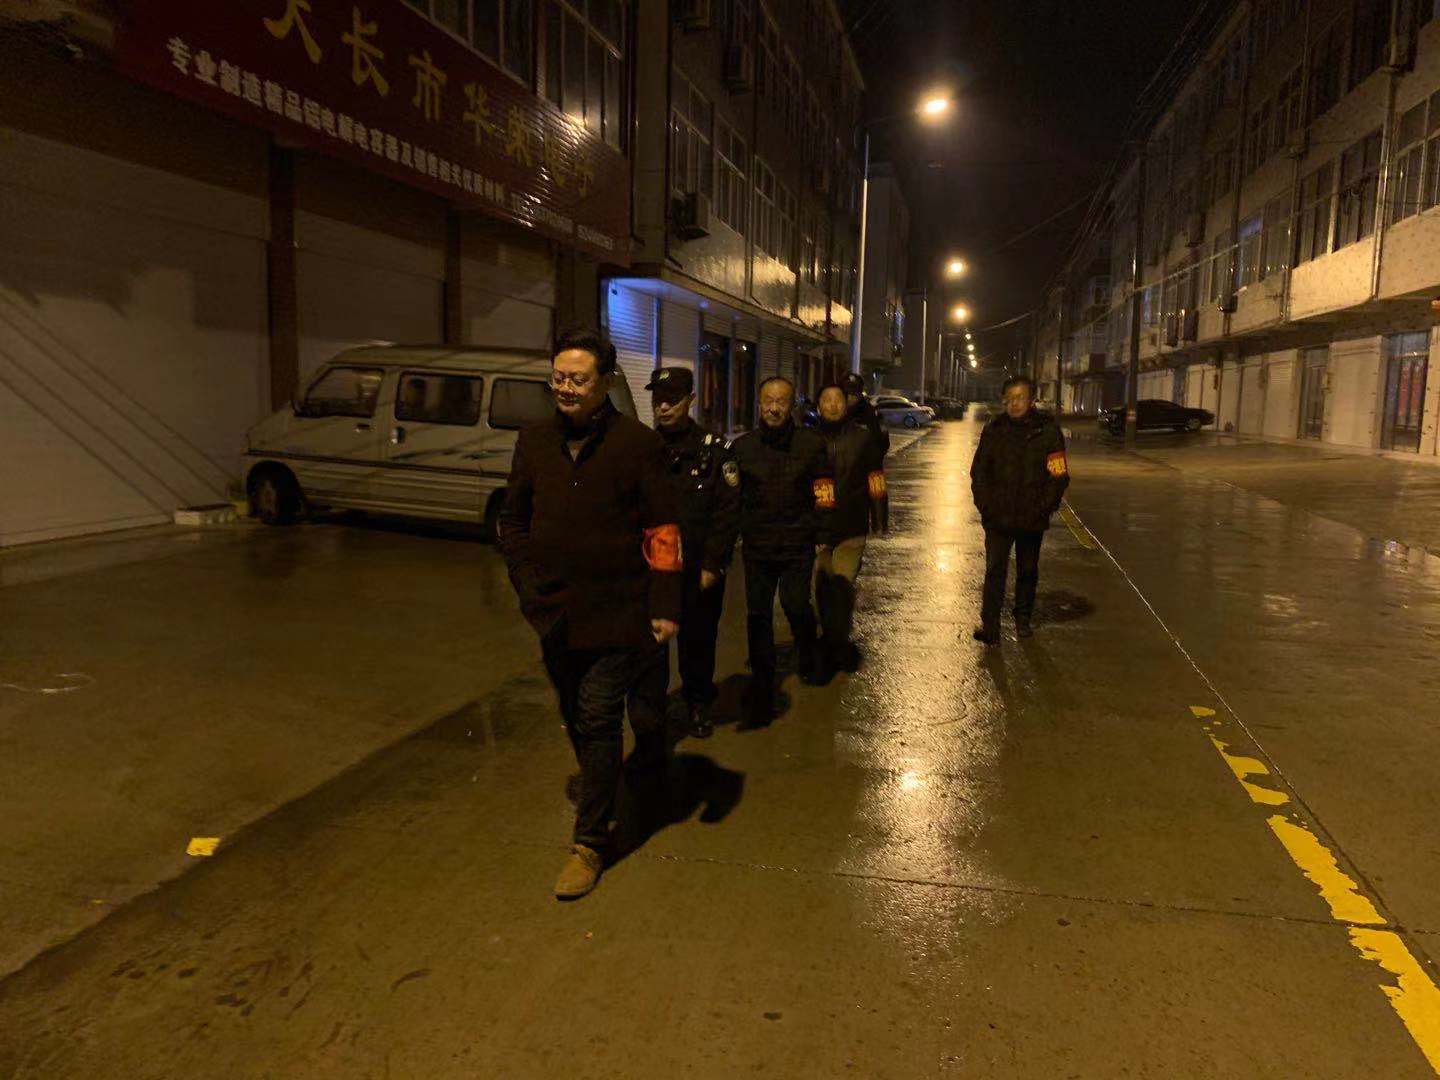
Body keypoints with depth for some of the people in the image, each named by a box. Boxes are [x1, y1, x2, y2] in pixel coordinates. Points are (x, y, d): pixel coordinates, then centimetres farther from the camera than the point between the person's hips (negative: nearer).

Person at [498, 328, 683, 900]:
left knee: (598, 720, -3)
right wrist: (527, 582, 5)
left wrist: (665, 607, -11)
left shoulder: (638, 443, -8)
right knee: (577, 719, 18)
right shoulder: (535, 441, 5)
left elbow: (663, 530, -8)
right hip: (556, 613, 5)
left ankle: (590, 842, 10)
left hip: (617, 612, -5)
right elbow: (513, 519, 15)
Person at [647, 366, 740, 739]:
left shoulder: (713, 449, -2)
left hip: (699, 568, -1)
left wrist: (712, 565, -9)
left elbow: (727, 510, -4)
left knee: (698, 639, 10)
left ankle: (698, 705, 30)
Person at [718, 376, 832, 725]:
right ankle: (762, 692, 17)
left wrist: (823, 536, -2)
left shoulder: (811, 444, 0)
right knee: (758, 616, 4)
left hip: (797, 545, -2)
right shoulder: (742, 447, 4)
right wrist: (726, 545, 7)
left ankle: (809, 658, 27)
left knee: (797, 607, -7)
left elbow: (824, 496, 4)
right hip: (757, 547, 2)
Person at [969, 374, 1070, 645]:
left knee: (1028, 571, 14)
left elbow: (1059, 476, -2)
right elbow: (979, 472, 8)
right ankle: (990, 625, -2)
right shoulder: (994, 429, 3)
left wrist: (1042, 509, -9)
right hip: (997, 518, 0)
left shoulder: (1048, 430, -3)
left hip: (1032, 519, 0)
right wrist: (985, 505, -2)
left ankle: (1023, 618, 31)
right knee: (995, 570, -5)